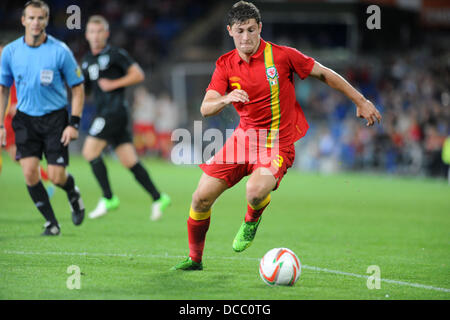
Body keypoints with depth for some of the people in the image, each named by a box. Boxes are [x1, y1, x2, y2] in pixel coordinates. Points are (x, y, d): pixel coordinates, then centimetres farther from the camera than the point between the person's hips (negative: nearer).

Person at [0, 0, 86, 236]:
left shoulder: (60, 51, -10)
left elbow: (77, 88, -2)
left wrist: (74, 124, -10)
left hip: (55, 118, -2)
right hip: (25, 119, 2)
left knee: (56, 177, -8)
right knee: (29, 172, -12)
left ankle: (73, 192, 29)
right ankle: (51, 223, 4)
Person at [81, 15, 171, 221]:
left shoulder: (115, 55, -4)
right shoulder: (87, 60, 18)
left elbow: (138, 75, -7)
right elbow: (82, 88, 25)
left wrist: (114, 84, -13)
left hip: (115, 110, -7)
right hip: (103, 112, 7)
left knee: (90, 151, -13)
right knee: (129, 161, 4)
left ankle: (108, 199, -7)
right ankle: (158, 198, 7)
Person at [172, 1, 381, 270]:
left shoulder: (282, 56, -10)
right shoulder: (226, 65, 0)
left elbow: (324, 74, 1)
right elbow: (205, 109, -9)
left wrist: (361, 101, 2)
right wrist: (225, 99, -32)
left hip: (277, 143, -4)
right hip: (244, 137, 4)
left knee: (256, 191, -33)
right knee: (202, 198, -3)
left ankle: (252, 219, 6)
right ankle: (195, 259, 21)